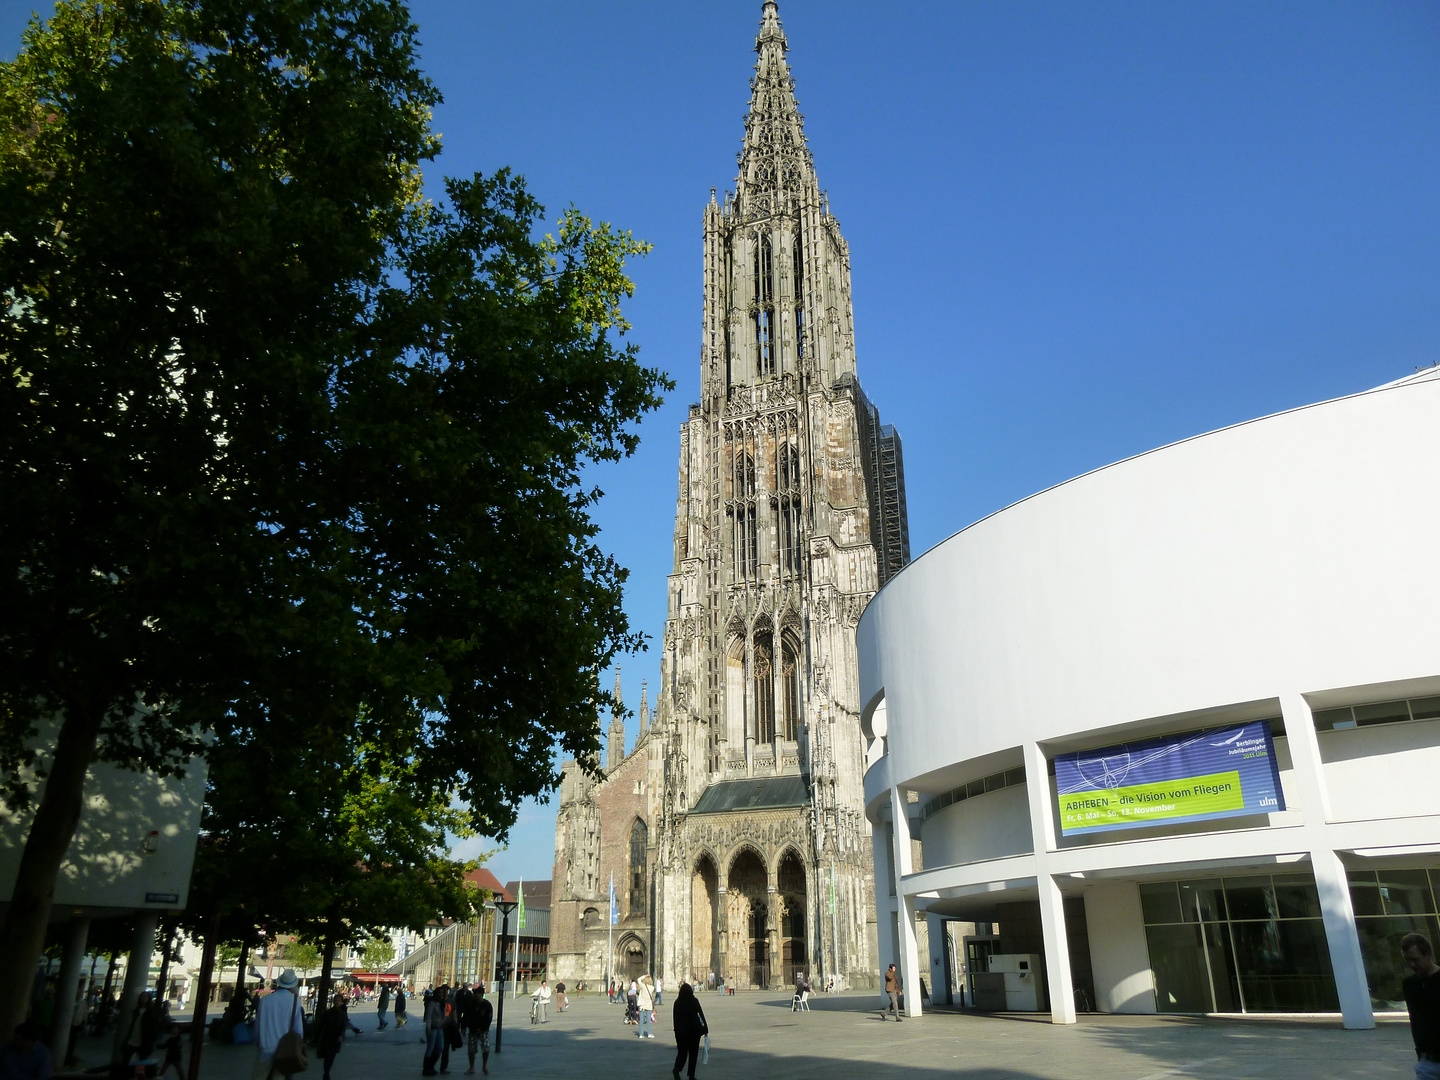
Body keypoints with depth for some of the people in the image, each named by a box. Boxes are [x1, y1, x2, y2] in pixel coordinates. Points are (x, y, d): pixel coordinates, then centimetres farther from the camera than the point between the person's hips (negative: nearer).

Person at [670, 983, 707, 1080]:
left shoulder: (677, 1002, -1)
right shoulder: (694, 1001, -7)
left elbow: (674, 1018, 3)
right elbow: (701, 1015, -9)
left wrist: (677, 1031, 12)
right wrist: (705, 1029, -4)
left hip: (680, 1031, 1)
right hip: (694, 1031, -1)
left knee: (682, 1051, 10)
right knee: (693, 1052, 11)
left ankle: (676, 1069, -15)